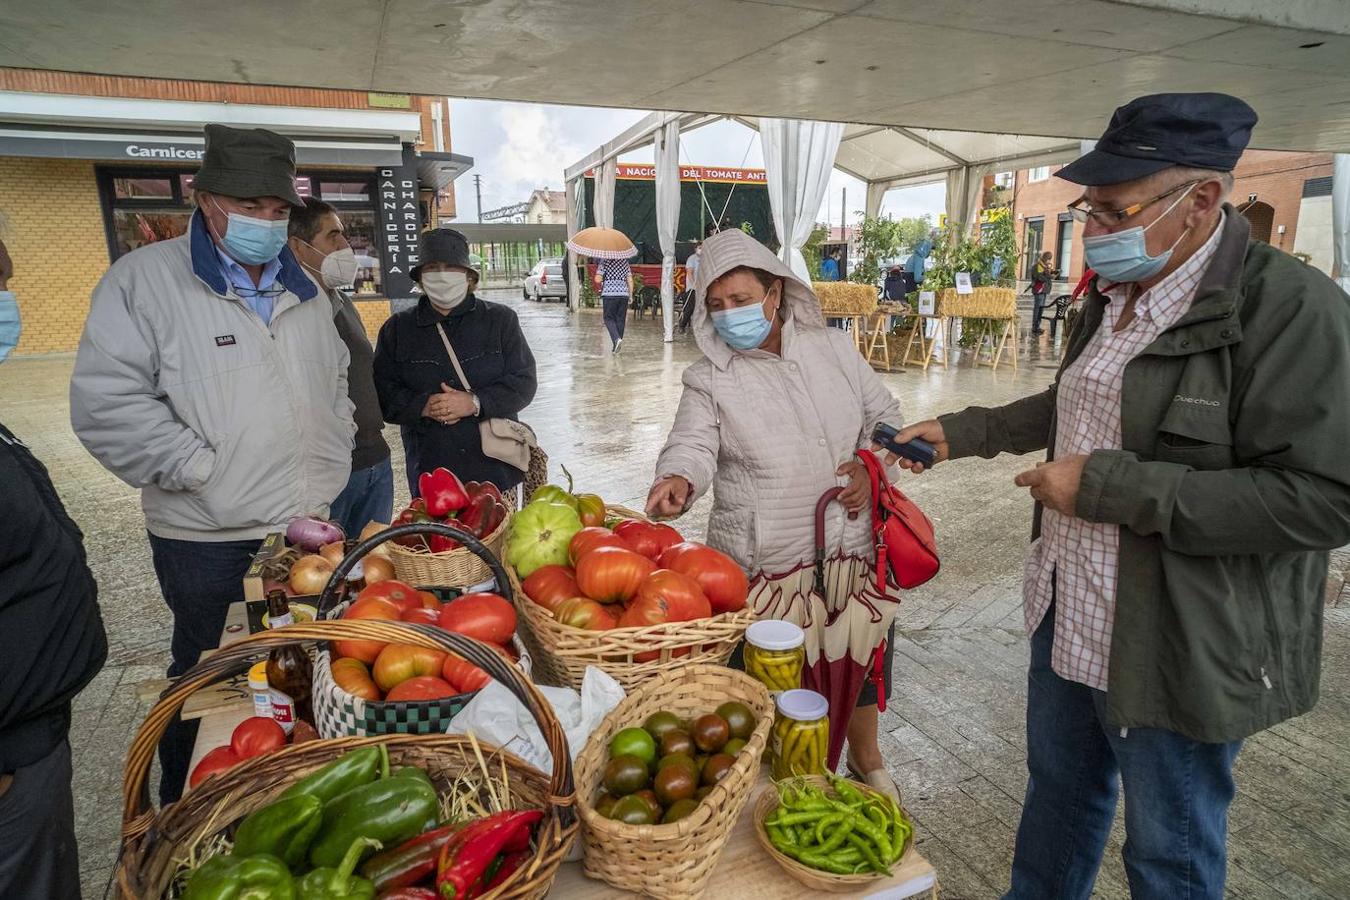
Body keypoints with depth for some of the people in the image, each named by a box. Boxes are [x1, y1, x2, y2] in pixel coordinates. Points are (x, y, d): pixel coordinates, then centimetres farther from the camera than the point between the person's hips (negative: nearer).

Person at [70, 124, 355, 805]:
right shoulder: (145, 278, -8)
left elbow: (336, 390, 18)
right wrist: (203, 470, -16)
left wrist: (327, 479, 9)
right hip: (205, 537, -5)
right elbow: (106, 402, -15)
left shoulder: (303, 293, 10)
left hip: (306, 523, 5)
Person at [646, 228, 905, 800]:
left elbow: (884, 415, 12)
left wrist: (871, 463, -6)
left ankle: (865, 757, 50)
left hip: (852, 550, 4)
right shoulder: (710, 379, -6)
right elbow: (693, 444, -21)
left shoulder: (833, 348, 3)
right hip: (763, 567, -3)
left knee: (862, 661, 21)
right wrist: (679, 480, -42)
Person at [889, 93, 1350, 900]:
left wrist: (1109, 486, -26)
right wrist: (959, 432, 13)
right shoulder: (1117, 294, 5)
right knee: (1058, 789, 26)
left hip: (1178, 649, -7)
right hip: (1069, 615, 7)